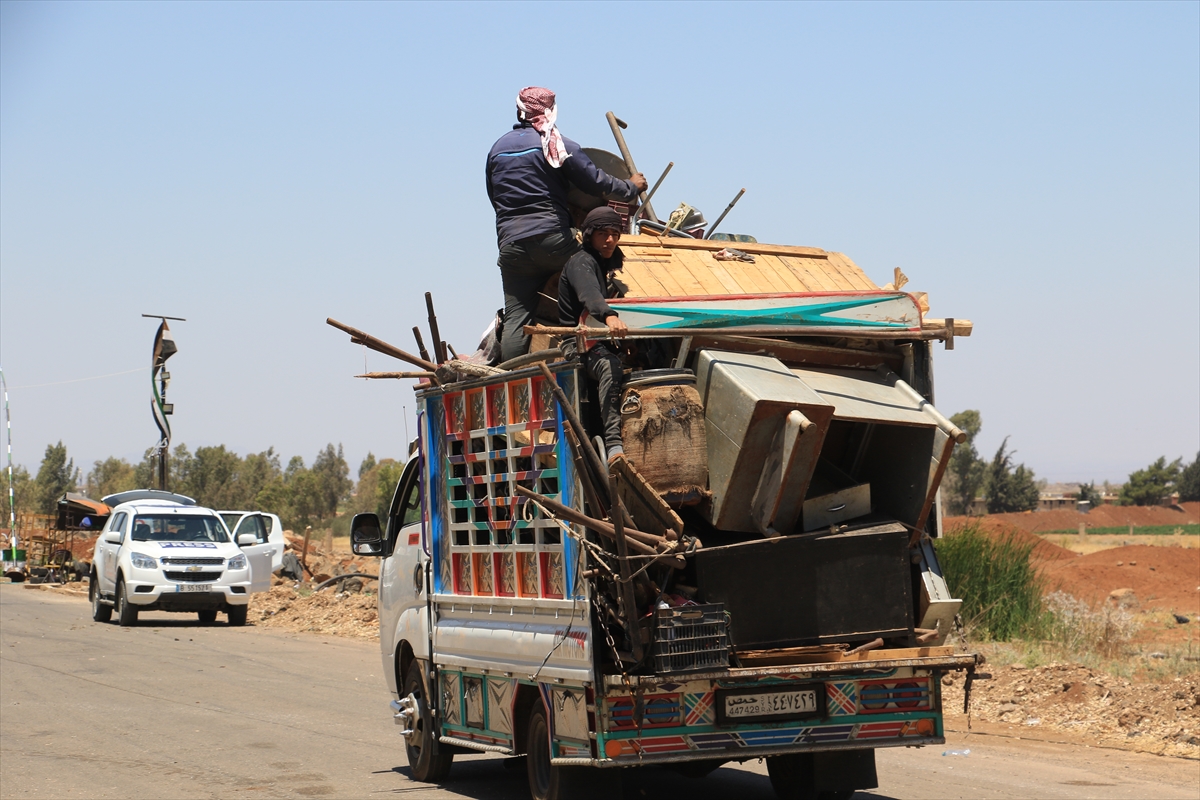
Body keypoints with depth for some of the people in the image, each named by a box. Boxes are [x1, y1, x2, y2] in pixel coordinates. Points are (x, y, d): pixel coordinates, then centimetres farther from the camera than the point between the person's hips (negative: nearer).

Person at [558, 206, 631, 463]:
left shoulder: (615, 260, 19)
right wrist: (609, 317, -51)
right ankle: (614, 446, -50)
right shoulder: (581, 263, -9)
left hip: (607, 341, 9)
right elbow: (589, 294, -32)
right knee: (610, 366, -38)